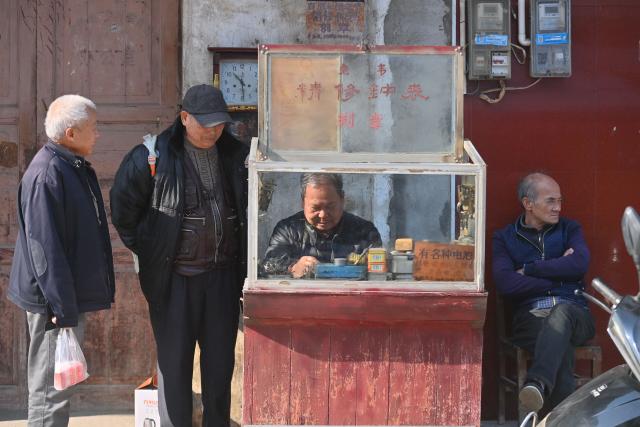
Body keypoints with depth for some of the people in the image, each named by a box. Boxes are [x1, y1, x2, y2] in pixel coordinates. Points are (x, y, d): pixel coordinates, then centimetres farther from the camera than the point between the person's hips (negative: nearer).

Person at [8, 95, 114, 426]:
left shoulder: (75, 167, 12)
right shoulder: (47, 174, -20)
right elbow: (45, 248, -24)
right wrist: (62, 309, -24)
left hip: (73, 296, 10)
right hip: (54, 300, -10)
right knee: (51, 387, -1)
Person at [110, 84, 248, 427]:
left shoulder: (236, 155, 3)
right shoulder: (152, 156, -8)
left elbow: (247, 209, 15)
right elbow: (123, 208, 2)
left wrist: (245, 267, 10)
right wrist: (147, 251, 3)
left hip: (223, 273, 4)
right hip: (174, 278, -3)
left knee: (221, 358, 13)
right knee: (174, 360, 4)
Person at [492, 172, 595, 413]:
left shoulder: (569, 229, 20)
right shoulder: (505, 238, 15)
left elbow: (580, 263, -3)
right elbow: (505, 284, -4)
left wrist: (529, 270, 0)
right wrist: (558, 273, 1)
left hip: (572, 310, 0)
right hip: (531, 315, 0)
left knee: (560, 313, -39)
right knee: (560, 349, -36)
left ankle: (538, 383, -60)